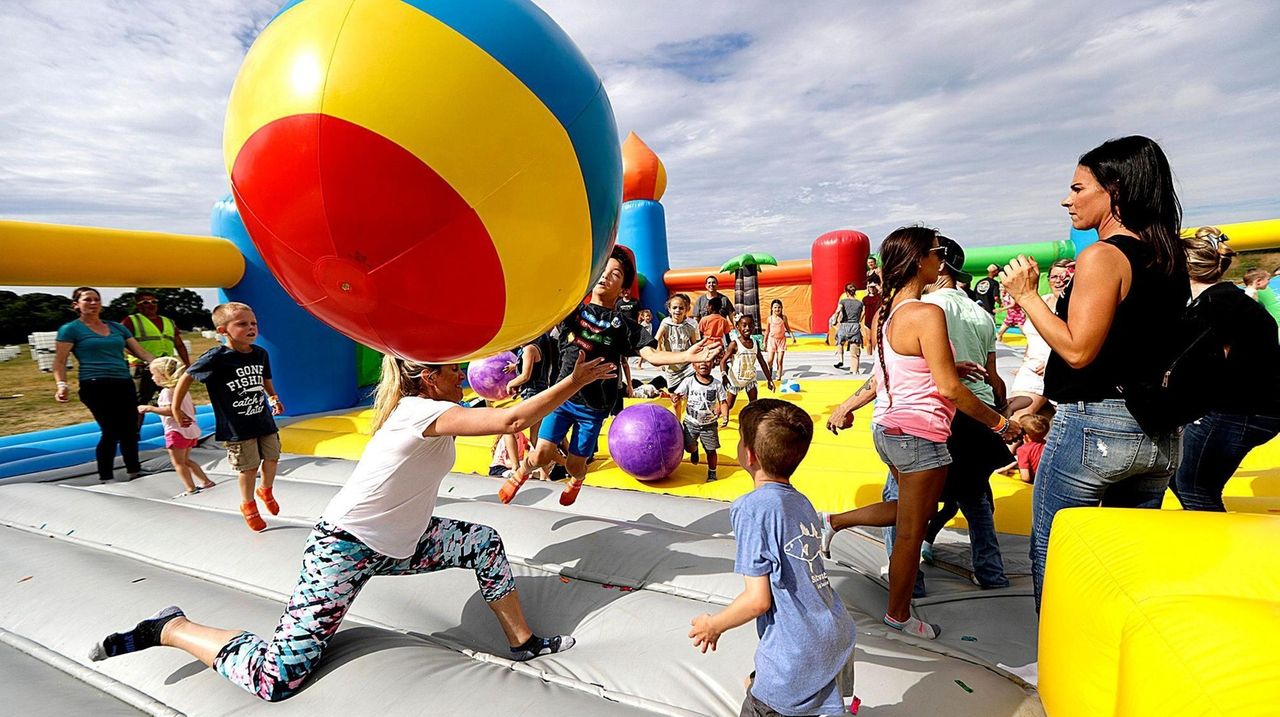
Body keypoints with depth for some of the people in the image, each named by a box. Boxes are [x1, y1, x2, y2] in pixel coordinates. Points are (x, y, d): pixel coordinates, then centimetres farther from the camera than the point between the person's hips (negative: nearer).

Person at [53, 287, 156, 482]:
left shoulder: (117, 327, 17)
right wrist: (61, 384, -19)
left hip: (124, 384, 5)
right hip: (96, 386, -5)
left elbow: (141, 351, 16)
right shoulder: (71, 329, 3)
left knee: (130, 429, 8)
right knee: (111, 431, -10)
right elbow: (60, 361, -2)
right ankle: (105, 478, 3)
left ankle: (134, 471, 22)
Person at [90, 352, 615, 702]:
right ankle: (171, 629, 17)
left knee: (484, 542, 3)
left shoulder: (415, 406, 2)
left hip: (395, 542, 9)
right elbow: (513, 420, -38)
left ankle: (523, 642, 15)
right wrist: (577, 380, -30)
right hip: (344, 548, -9)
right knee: (276, 678, -7)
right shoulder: (427, 412, -26)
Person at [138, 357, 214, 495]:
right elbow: (193, 410, 15)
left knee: (178, 462, 0)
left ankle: (191, 488, -4)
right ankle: (206, 481, 18)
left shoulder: (167, 391, -12)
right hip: (191, 430, 9)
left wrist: (149, 408, -18)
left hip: (177, 431, -9)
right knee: (185, 460, 21)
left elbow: (171, 410, -25)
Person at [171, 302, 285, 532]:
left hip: (264, 421, 5)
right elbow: (187, 377, -6)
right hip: (236, 427, -5)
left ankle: (266, 490, 41)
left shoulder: (261, 354, -2)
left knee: (272, 458, 13)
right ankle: (248, 505, 27)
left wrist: (273, 397, 3)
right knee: (249, 467, 3)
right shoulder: (216, 357, -18)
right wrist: (176, 410, 0)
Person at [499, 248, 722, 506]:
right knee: (541, 456, -8)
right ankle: (523, 470, 30)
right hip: (561, 396, 1)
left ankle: (577, 480, 47)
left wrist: (687, 356, -30)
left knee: (574, 466, 7)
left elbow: (653, 355, -14)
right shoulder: (571, 309, 3)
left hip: (593, 407, 0)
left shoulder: (624, 326, -2)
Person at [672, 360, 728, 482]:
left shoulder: (717, 384, -7)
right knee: (689, 447, -6)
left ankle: (712, 473, 27)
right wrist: (674, 398, -37)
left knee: (711, 450, 4)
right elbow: (677, 394, -13)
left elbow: (723, 402, -3)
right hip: (691, 422, 0)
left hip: (709, 424, 1)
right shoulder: (688, 382, -11)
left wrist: (725, 415, -20)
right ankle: (695, 450, 32)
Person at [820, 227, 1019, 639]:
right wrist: (1000, 424, -8)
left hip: (887, 429, 8)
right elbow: (948, 388, -19)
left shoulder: (884, 312, 6)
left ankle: (834, 522, 24)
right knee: (911, 532, 10)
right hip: (919, 435, -8)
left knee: (911, 509, 28)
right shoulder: (927, 314, -20)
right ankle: (898, 615, 28)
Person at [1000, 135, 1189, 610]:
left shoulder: (1102, 256, -14)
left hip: (1093, 425, -9)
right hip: (1159, 432, 9)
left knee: (1051, 555, 6)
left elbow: (1077, 350, -20)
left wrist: (1027, 294, -13)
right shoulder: (1170, 259, 11)